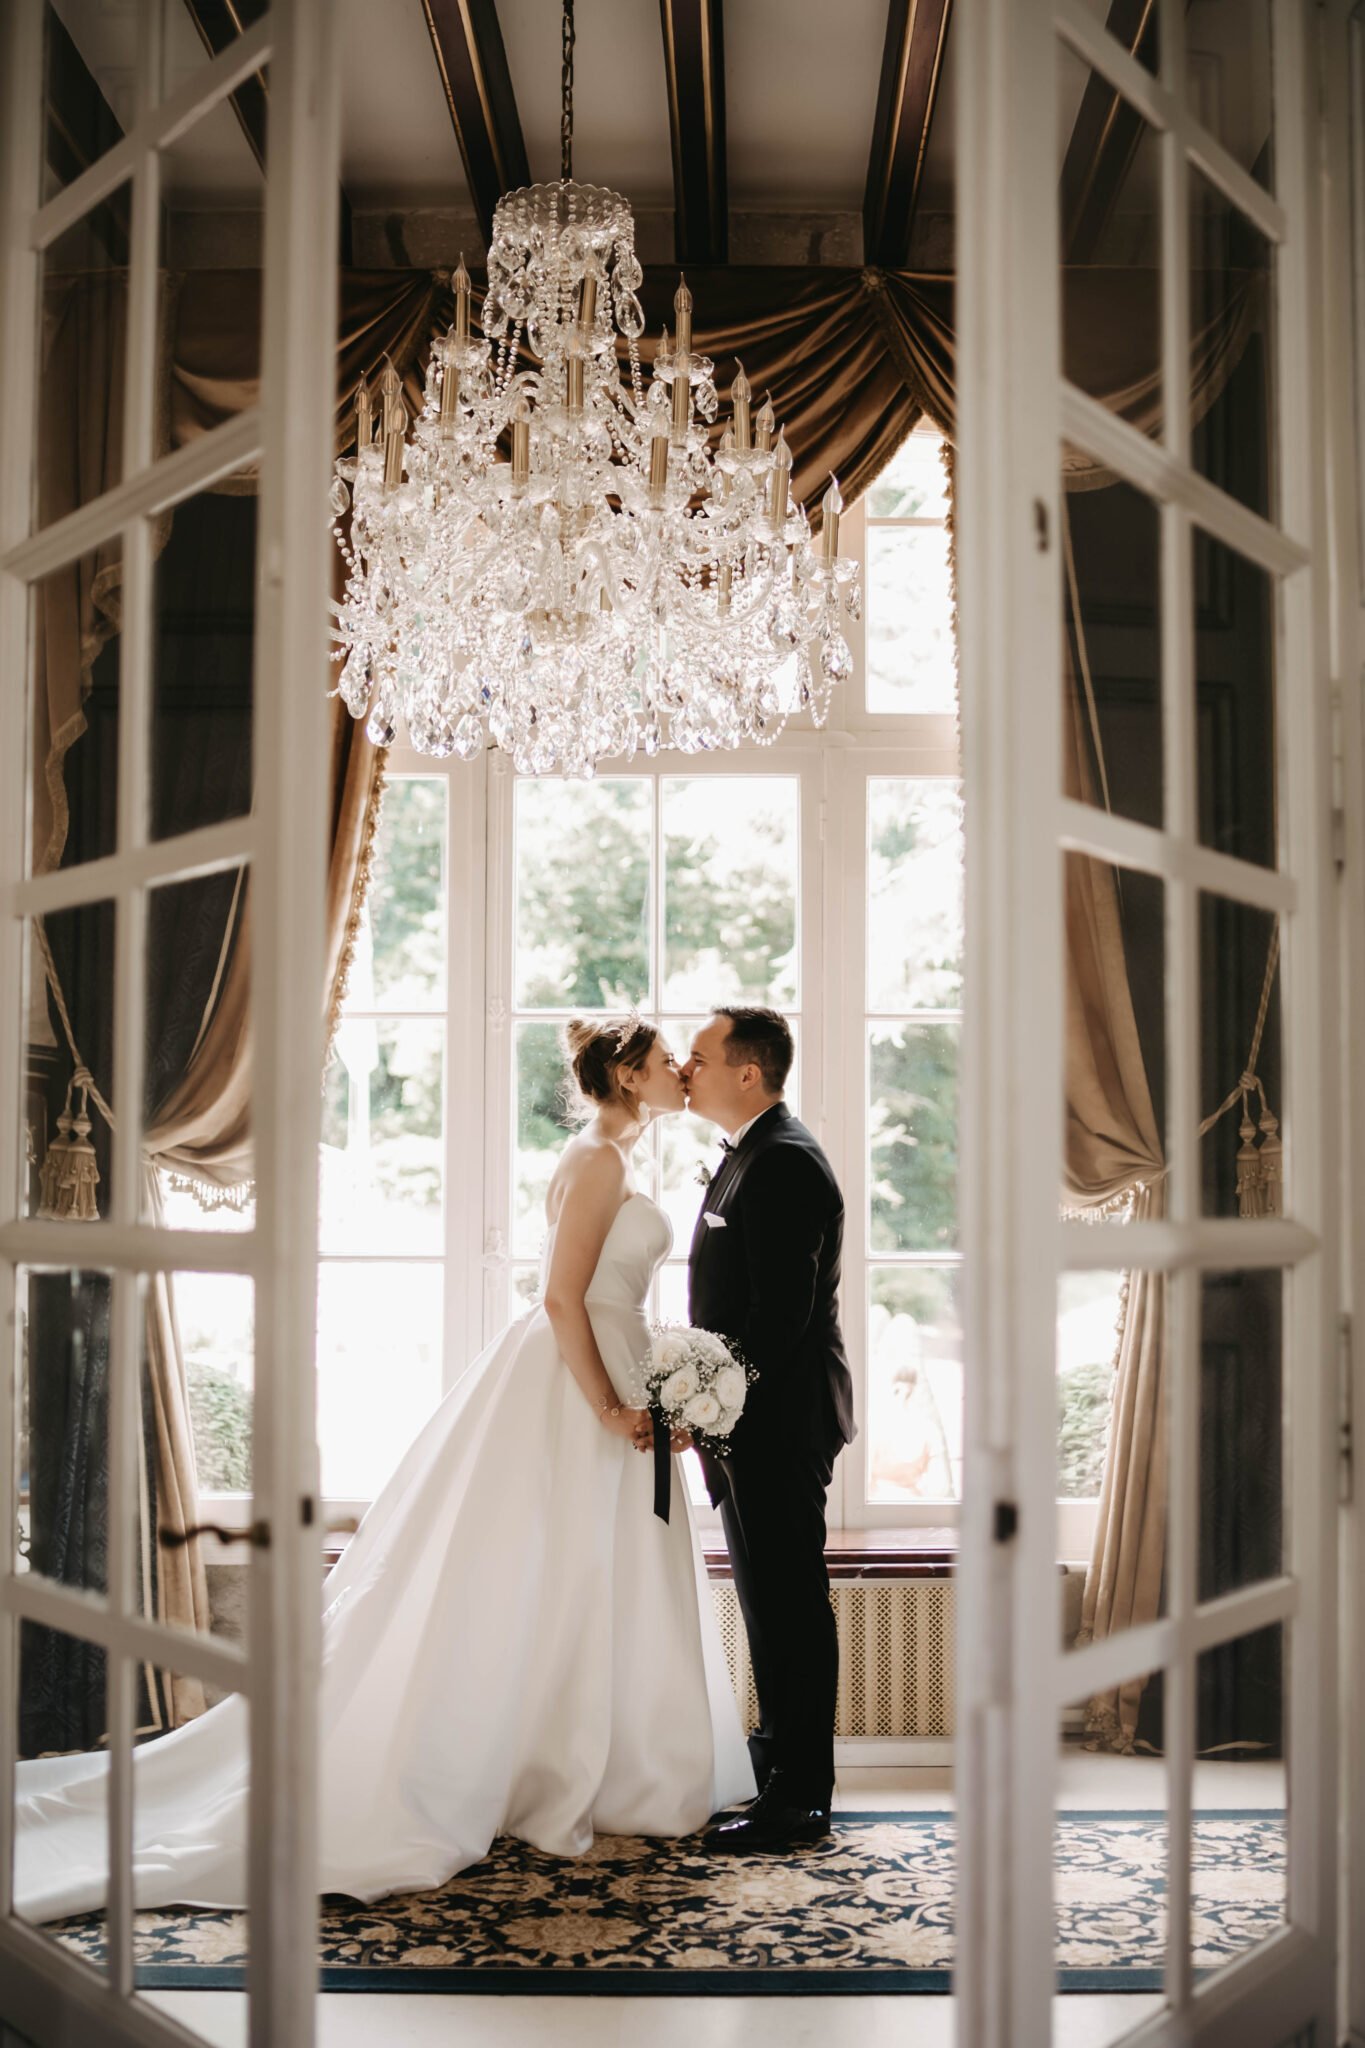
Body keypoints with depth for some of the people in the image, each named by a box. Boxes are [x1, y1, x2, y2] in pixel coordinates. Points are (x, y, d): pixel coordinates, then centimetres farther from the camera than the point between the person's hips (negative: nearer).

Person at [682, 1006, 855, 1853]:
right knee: (773, 1600, 20)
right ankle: (784, 1761, 33)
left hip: (780, 1422, -11)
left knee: (790, 1605, -3)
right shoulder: (757, 1152, 15)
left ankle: (799, 1800, 6)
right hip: (758, 1417, 11)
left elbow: (781, 1309, -25)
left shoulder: (783, 1162, -19)